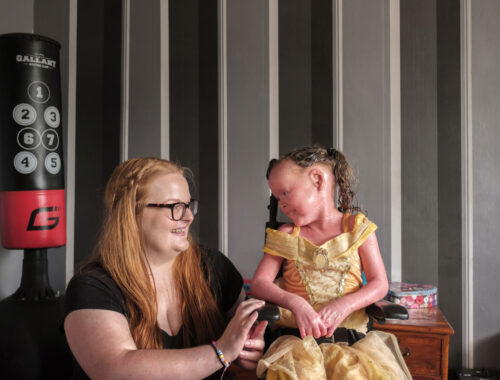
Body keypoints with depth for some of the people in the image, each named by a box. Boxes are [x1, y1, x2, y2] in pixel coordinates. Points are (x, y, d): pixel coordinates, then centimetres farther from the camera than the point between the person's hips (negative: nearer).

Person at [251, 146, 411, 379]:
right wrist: (295, 303, -16)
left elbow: (380, 284, 4)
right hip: (298, 337, 0)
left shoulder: (357, 228, 7)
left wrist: (345, 304, -13)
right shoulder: (285, 236, 11)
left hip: (349, 339, 0)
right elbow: (259, 283, 2)